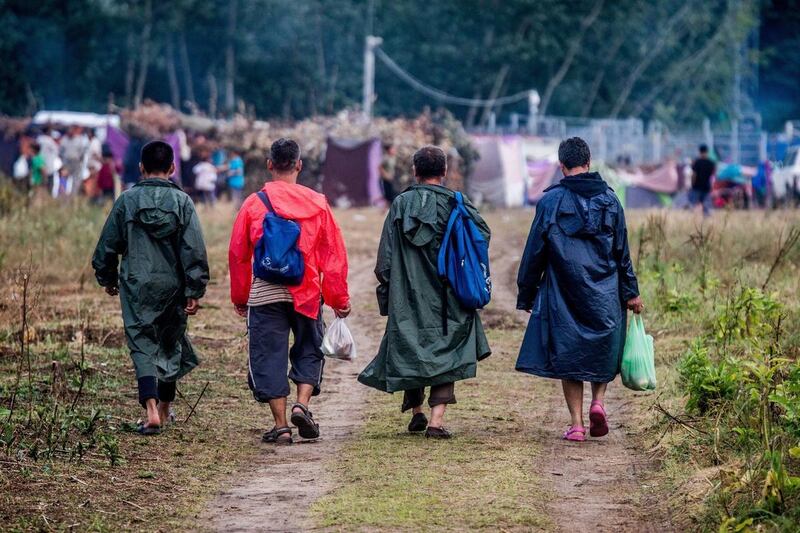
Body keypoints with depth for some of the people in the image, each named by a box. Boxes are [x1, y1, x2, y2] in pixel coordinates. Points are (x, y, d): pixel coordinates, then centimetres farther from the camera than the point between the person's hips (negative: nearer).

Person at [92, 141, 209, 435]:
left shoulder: (127, 200, -2)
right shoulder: (182, 201, -3)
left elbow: (108, 244, 5)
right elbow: (195, 250, -8)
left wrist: (107, 278, 21)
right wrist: (195, 291, -4)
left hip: (136, 285, -1)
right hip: (173, 286, 1)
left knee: (142, 346, -1)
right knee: (170, 345, 17)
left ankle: (151, 409, -20)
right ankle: (164, 408, 29)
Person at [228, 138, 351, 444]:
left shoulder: (253, 204, -2)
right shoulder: (317, 203, 0)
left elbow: (238, 255, 4)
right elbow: (334, 255, 2)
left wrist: (239, 298, 16)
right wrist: (339, 299, 11)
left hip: (264, 294, -1)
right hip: (307, 294, 1)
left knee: (269, 356, 5)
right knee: (309, 350, 16)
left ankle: (280, 425, 2)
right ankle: (302, 405, -5)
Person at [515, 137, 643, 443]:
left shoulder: (550, 201, -5)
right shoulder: (609, 199, 2)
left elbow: (535, 251, -2)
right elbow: (622, 251, 4)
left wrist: (526, 294, 6)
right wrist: (631, 293, 10)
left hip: (563, 296, -2)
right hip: (605, 296, 2)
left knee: (567, 355, 6)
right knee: (603, 350, 18)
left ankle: (576, 424, 2)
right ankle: (598, 401, -4)